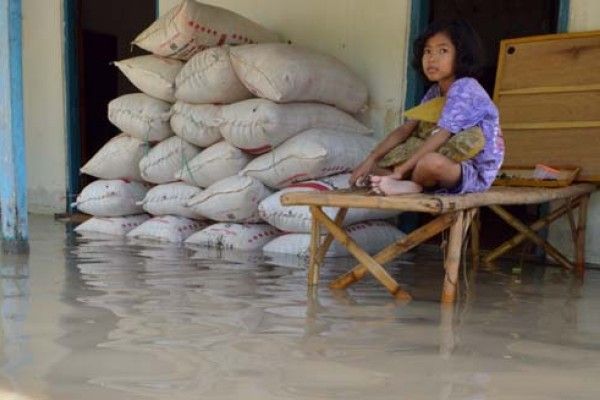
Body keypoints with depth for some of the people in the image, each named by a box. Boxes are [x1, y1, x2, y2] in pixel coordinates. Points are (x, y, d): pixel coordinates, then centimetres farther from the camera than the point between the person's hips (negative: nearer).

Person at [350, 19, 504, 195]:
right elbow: (405, 129, 3)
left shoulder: (463, 88, -17)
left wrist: (402, 169, -28)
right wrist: (372, 159, -9)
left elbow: (440, 137, -25)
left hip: (476, 171, -9)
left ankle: (411, 184, -13)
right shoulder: (434, 92, 10)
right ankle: (409, 184, -18)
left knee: (431, 161, -42)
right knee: (376, 166, 10)